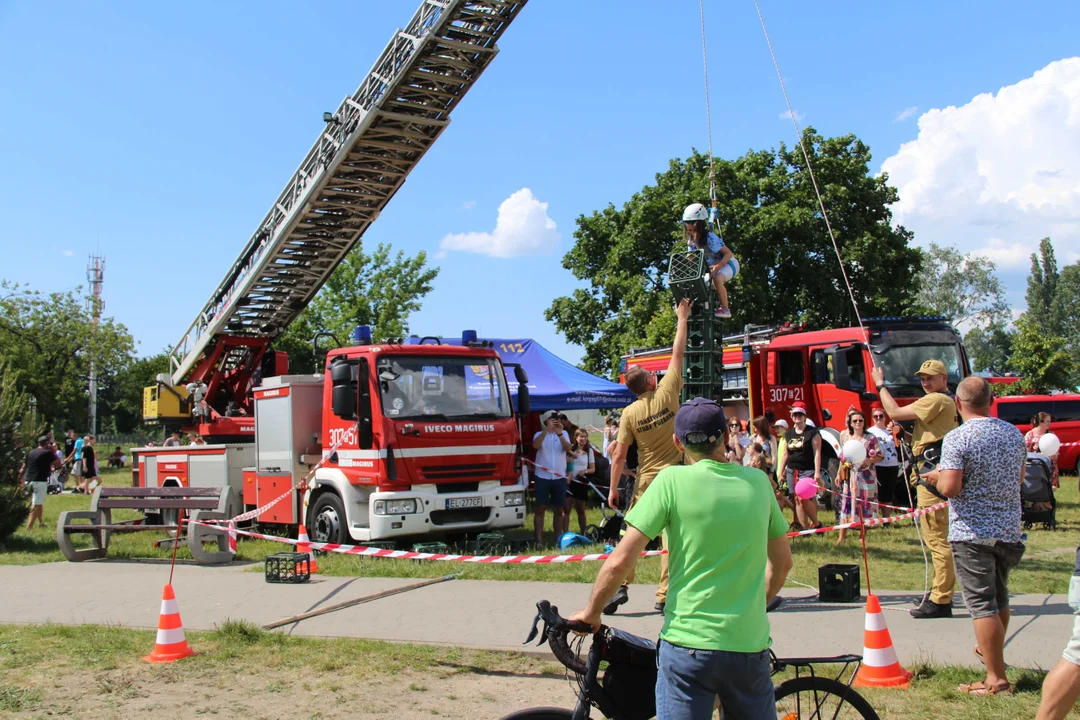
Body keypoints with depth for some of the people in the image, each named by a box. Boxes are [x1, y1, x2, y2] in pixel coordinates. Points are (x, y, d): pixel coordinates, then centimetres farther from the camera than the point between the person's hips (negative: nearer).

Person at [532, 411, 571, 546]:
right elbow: (536, 445, -20)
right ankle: (539, 540, -6)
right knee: (540, 509, -5)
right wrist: (547, 429, -30)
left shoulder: (564, 433, 9)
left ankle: (559, 539, 16)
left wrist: (559, 434, -27)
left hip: (559, 477, 3)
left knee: (559, 509, 9)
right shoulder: (540, 434, 2)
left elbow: (568, 448, -10)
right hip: (542, 477, -3)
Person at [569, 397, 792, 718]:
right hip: (751, 645, 4)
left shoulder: (672, 480, -8)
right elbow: (782, 561, 16)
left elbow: (620, 561, -10)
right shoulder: (758, 481, 4)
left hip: (688, 643, -3)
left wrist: (591, 611, 5)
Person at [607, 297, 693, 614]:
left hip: (646, 480, 1)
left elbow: (619, 456, -5)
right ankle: (663, 595, 2)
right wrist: (682, 319, 11)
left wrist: (613, 489, 4)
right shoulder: (666, 394, -8)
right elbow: (677, 354, 1)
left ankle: (621, 585, 5)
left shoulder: (630, 413, -5)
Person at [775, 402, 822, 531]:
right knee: (797, 500, 2)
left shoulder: (812, 432, -3)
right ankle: (805, 528, 8)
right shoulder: (788, 434, 12)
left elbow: (817, 453, -8)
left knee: (804, 499, -15)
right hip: (791, 471, 5)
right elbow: (785, 454, 16)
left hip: (807, 471, -5)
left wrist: (817, 473, -14)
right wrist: (780, 472, 13)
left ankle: (816, 523, 7)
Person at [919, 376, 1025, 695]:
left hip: (972, 532, -7)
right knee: (999, 597, 24)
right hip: (1009, 530, 7)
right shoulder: (1014, 434, 5)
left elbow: (950, 488, -22)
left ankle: (997, 679, -1)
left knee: (982, 604, -2)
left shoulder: (957, 439, -16)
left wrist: (937, 477, -2)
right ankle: (992, 653, 45)